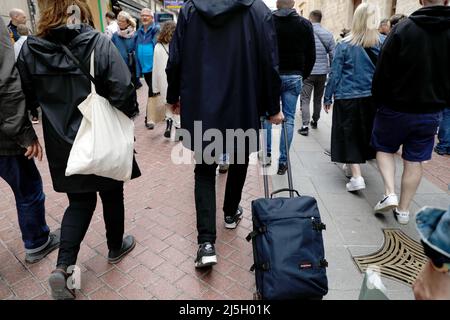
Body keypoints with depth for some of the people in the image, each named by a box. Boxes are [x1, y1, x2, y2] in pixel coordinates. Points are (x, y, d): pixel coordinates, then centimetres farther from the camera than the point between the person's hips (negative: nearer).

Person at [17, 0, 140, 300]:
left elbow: (27, 97, 4)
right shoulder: (99, 43, -13)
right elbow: (123, 91, -19)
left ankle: (63, 266, 7)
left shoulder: (30, 49, -2)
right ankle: (116, 247, 37)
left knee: (79, 201, 17)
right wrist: (124, 117, 0)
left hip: (63, 144, 3)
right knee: (112, 194, 18)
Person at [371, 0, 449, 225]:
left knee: (385, 148, 17)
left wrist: (379, 100, 3)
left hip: (396, 108, -3)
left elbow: (383, 73, -11)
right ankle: (403, 210, 20)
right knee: (414, 161, 10)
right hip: (431, 112, 3)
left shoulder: (403, 29, -13)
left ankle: (390, 193, 2)